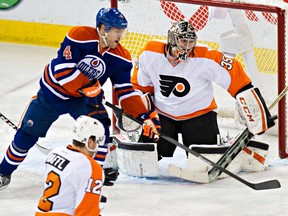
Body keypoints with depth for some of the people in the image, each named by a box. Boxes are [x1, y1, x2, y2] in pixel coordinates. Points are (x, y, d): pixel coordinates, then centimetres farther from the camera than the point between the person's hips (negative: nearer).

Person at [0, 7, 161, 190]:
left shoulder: (120, 57, -13)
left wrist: (146, 115, -22)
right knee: (28, 134, 4)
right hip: (53, 92, -3)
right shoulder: (80, 36, -27)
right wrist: (88, 88, -35)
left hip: (84, 99, 3)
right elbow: (63, 70, -31)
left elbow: (126, 91, -11)